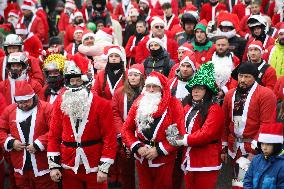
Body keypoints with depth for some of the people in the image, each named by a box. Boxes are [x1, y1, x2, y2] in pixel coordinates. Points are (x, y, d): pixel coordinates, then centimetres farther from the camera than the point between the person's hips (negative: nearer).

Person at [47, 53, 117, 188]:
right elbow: (54, 135, 5)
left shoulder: (102, 104, -6)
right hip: (69, 167, 3)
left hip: (94, 168, -3)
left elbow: (109, 138, -8)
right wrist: (53, 165, -1)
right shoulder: (60, 102, 4)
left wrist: (104, 168, -13)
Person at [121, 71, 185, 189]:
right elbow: (126, 129, 5)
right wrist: (137, 147, -11)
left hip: (164, 160, -3)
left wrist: (159, 150, -18)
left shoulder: (174, 105, -8)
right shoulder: (138, 104, 4)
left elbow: (179, 133, -13)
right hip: (141, 159, 3)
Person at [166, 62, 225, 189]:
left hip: (206, 163, -7)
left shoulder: (214, 110, -11)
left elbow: (206, 134, -20)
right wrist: (176, 135, -11)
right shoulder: (188, 108, 13)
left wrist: (182, 140, -14)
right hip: (189, 160, 7)